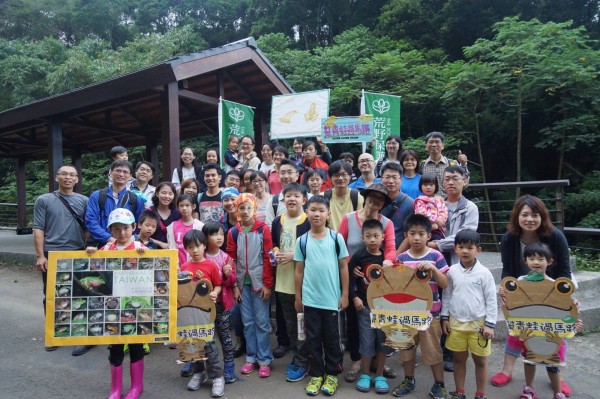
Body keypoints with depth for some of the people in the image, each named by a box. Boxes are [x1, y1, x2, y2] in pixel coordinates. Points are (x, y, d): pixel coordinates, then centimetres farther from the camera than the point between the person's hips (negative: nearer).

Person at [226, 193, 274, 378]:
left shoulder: (263, 229, -5)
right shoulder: (233, 232, 3)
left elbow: (268, 258, -7)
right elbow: (231, 259, 4)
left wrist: (267, 284, -9)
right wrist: (234, 285, 1)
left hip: (259, 282, -3)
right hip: (242, 283, 3)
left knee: (261, 321, 3)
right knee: (247, 322, 11)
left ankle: (264, 360, 14)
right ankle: (251, 358, 23)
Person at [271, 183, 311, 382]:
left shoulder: (309, 222, -12)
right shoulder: (277, 221, 7)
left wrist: (294, 255, -18)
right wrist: (275, 251, -2)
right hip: (283, 280, 6)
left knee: (302, 322, 5)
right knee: (289, 322, 17)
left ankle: (302, 362, 18)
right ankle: (296, 356, 33)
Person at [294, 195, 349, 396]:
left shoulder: (336, 238, -4)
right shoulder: (302, 241, 0)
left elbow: (343, 267, 0)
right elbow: (299, 270, 5)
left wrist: (345, 294, -1)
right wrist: (298, 297, 5)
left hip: (332, 298, -1)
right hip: (310, 299, 1)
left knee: (332, 338, 11)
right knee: (313, 338, 11)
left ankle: (332, 374, 28)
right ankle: (315, 374, 27)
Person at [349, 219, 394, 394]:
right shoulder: (358, 256, -7)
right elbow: (349, 278, -4)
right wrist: (354, 297, -9)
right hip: (364, 305, -1)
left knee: (383, 340, 9)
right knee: (366, 340, 6)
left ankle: (379, 375, 24)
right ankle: (365, 374, 23)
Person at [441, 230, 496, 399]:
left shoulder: (484, 273, -9)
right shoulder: (452, 271, -2)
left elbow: (491, 300, -5)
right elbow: (446, 295, 6)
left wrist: (490, 324, -7)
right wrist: (445, 318, 5)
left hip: (478, 323, -2)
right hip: (456, 322, 2)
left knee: (480, 360, 12)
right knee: (459, 358, 14)